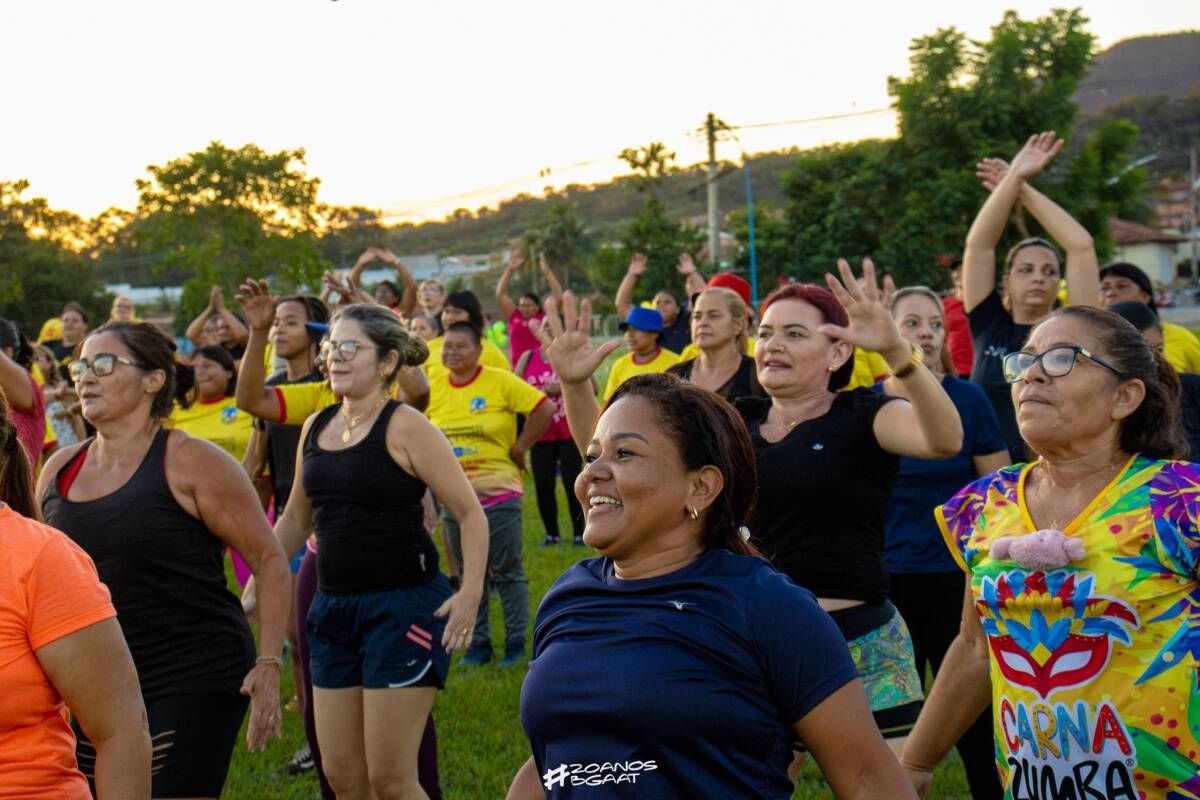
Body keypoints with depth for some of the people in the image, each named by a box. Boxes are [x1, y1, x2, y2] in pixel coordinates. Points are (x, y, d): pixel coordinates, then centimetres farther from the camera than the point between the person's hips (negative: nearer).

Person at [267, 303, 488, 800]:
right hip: (333, 607, 7)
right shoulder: (316, 427, 9)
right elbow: (295, 520, 21)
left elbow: (470, 513, -11)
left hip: (403, 606, -7)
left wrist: (470, 594, -22)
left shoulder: (405, 428, -10)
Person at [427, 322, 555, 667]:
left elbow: (544, 409, -12)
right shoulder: (433, 387, 3)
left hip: (499, 493, -4)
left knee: (508, 573, 3)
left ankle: (516, 642, 12)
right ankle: (478, 643, 21)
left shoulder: (500, 382, -9)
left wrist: (519, 448, -10)